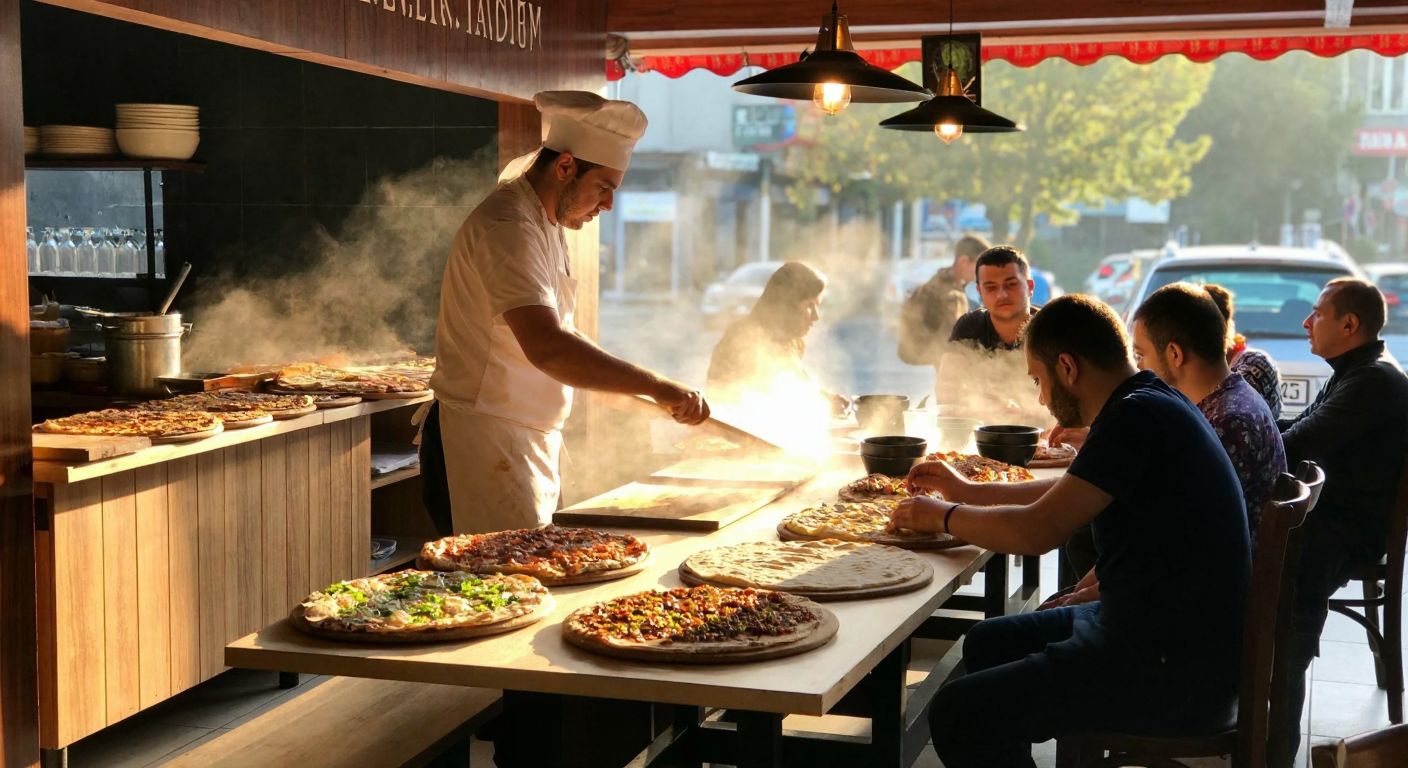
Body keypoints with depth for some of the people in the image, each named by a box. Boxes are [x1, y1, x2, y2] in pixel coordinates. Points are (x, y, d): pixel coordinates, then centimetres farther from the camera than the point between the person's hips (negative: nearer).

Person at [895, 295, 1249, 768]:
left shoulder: (1136, 418, -19)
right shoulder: (1152, 403, 11)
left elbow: (1037, 531, -23)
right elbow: (1069, 494, 28)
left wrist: (944, 516, -6)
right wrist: (967, 491, 28)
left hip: (1177, 673, -11)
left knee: (957, 714, -16)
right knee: (987, 645, 20)